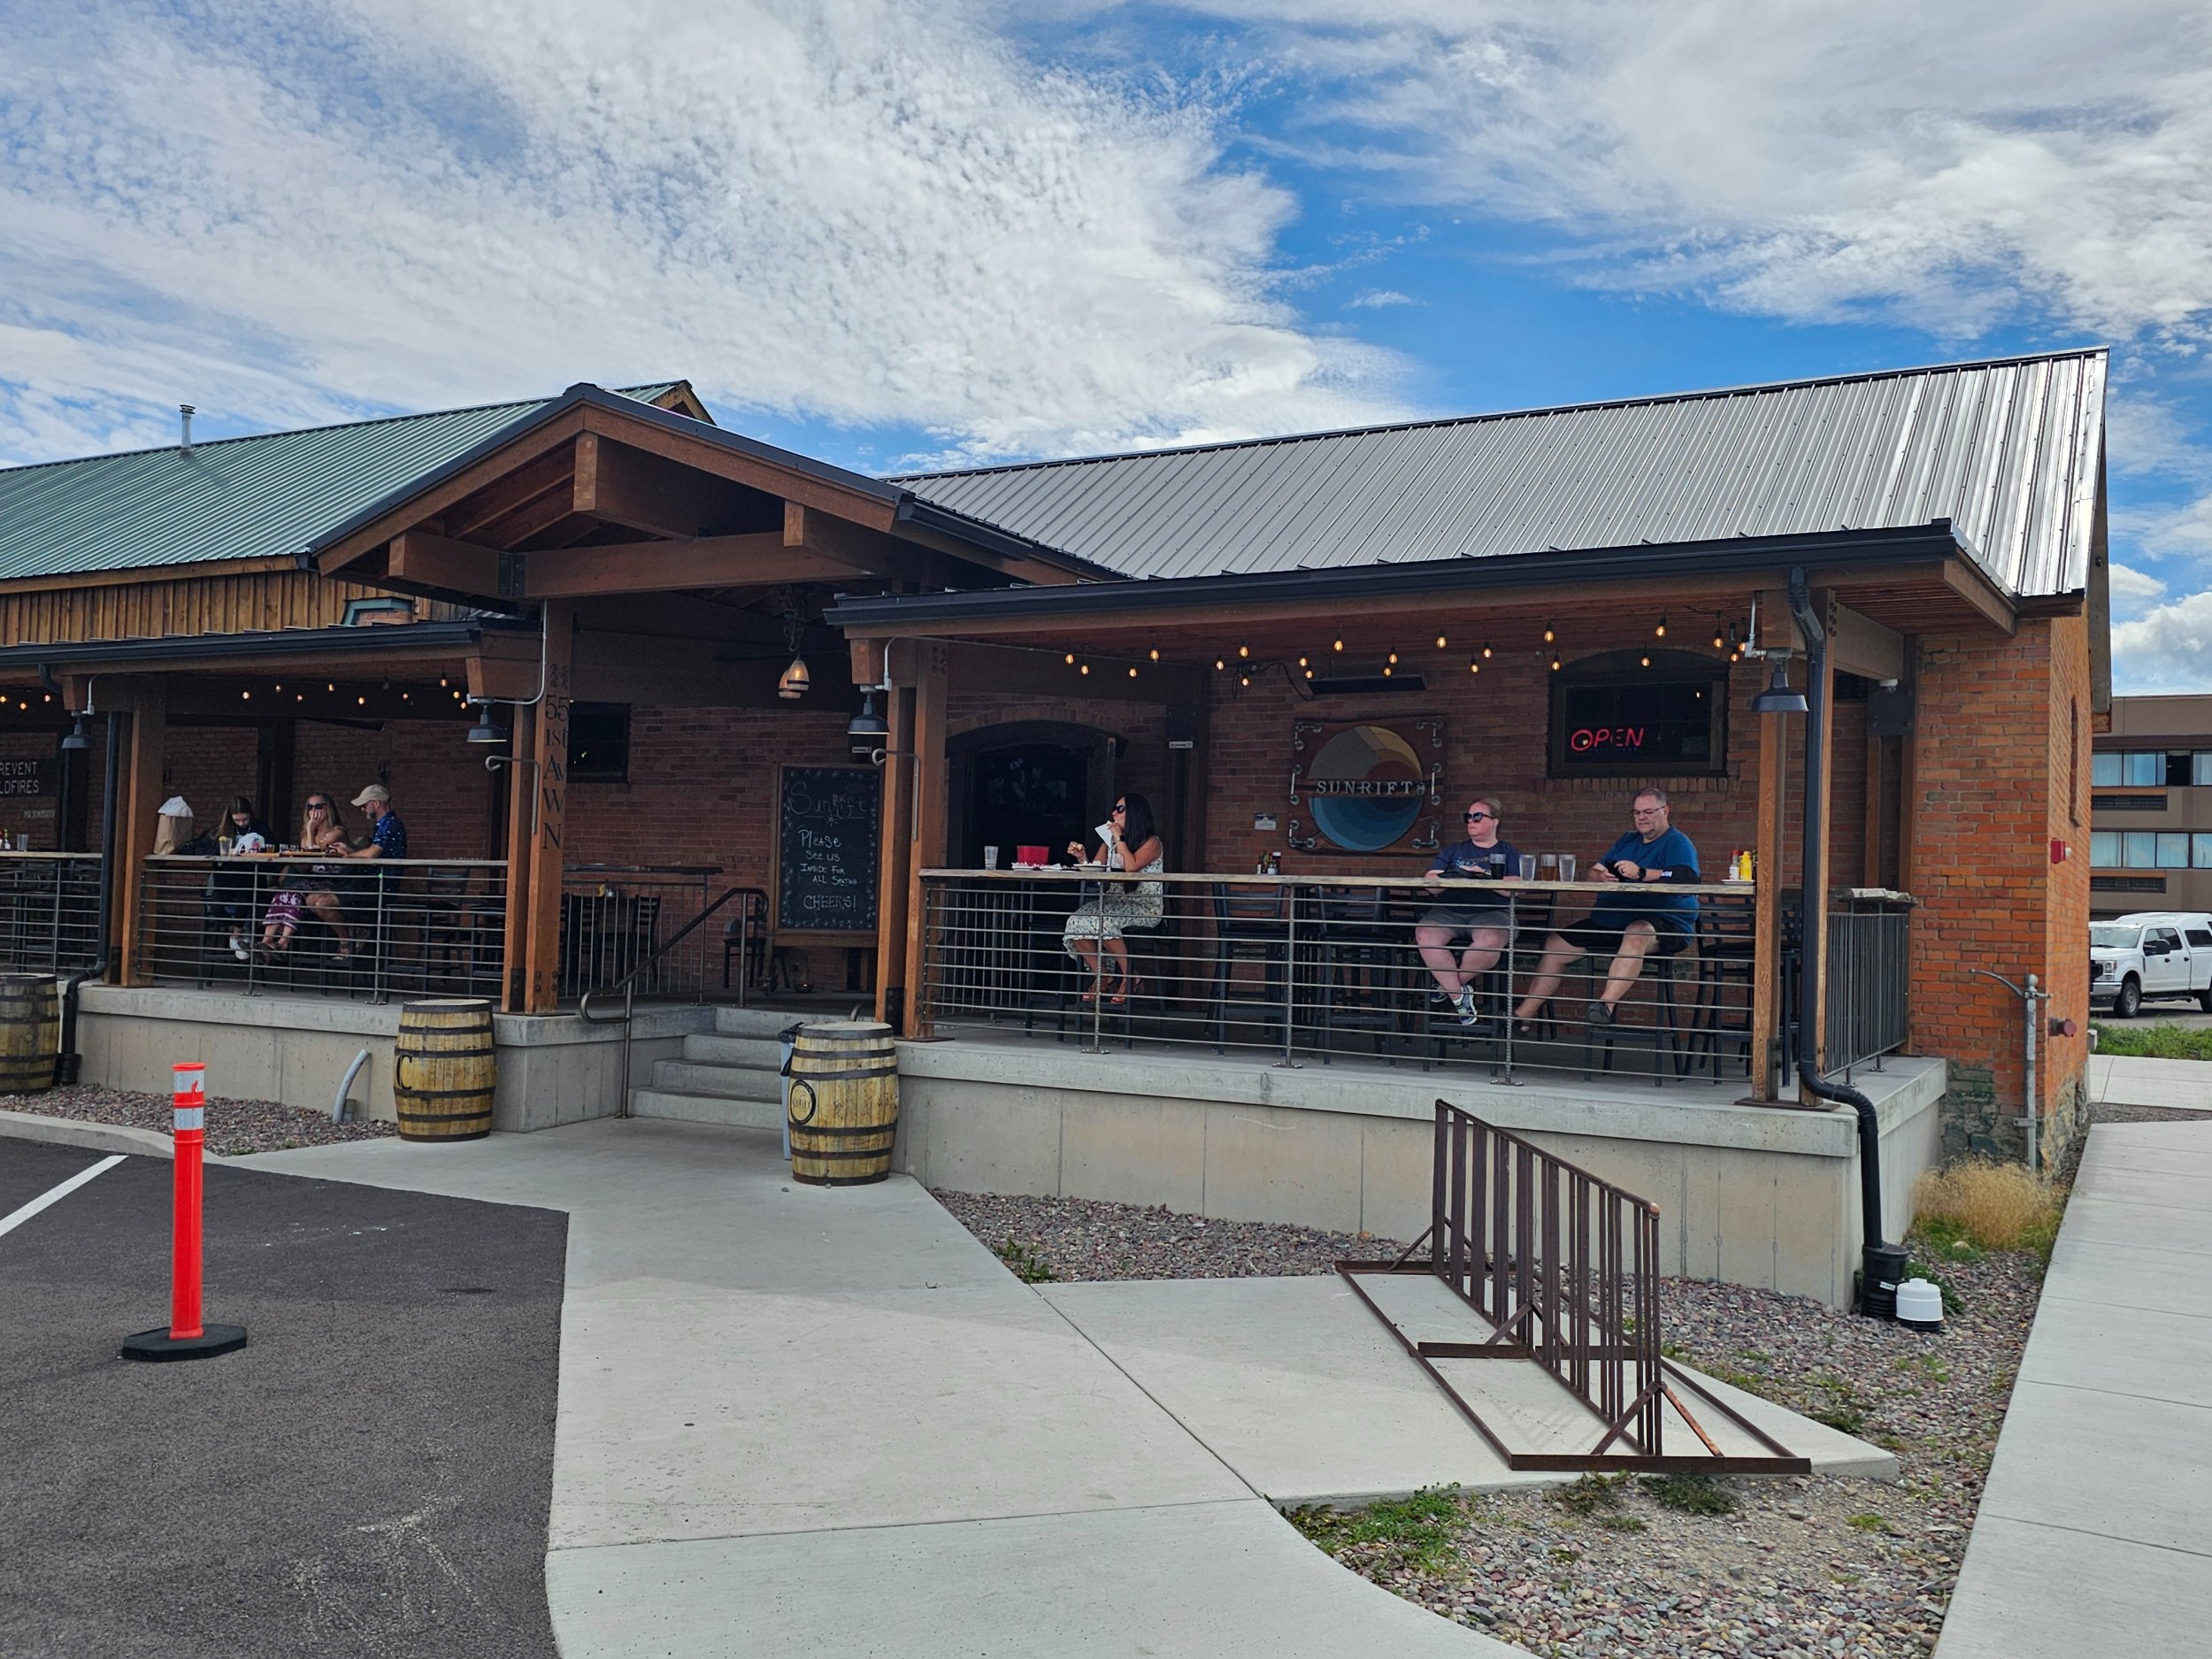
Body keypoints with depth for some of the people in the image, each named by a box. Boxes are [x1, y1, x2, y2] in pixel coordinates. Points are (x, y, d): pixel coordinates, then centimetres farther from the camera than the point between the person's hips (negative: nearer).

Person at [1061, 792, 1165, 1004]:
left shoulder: (1151, 842, -3)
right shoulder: (1109, 841, 18)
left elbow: (1132, 866, -21)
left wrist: (1120, 839, -11)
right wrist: (1082, 857, -7)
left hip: (1145, 906, -6)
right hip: (1115, 902, 6)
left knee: (1100, 921, -33)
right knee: (1077, 922, -22)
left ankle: (1128, 976, -17)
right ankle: (1100, 979, -10)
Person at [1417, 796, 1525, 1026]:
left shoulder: (1509, 853, 16)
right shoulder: (1453, 852, 24)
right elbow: (1430, 880, 8)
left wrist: (1483, 880, -16)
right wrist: (1453, 879, -12)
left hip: (1491, 911, -2)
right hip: (1450, 910, 2)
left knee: (1491, 940, -38)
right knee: (1425, 935, -30)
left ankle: (1448, 985, -11)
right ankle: (1460, 998, -18)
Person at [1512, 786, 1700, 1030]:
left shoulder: (1678, 843, -1)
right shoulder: (1627, 841, 22)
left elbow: (1686, 877, -22)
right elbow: (1593, 872, 16)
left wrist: (1642, 873, -33)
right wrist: (1601, 875, -10)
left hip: (1665, 922, -7)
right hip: (1611, 919, 8)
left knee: (1636, 934, -42)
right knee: (1555, 944, 0)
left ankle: (1606, 1005, -54)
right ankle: (1524, 1014, 1)